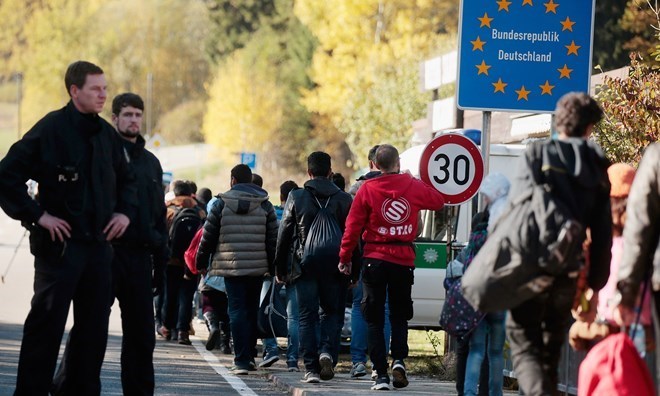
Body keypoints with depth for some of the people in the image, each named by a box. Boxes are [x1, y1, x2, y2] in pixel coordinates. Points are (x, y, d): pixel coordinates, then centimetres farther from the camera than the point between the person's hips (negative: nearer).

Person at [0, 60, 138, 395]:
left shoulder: (107, 134, 11)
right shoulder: (51, 128, -9)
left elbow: (126, 179, 28)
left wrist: (125, 211, 12)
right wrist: (37, 215, -14)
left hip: (99, 243, 7)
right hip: (59, 243, -7)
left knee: (93, 326, 10)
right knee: (47, 323, -5)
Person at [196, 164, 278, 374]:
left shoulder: (221, 203, 0)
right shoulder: (265, 205, 5)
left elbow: (208, 236, 3)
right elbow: (273, 239, 6)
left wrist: (202, 263, 14)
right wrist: (274, 267, 13)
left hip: (231, 267, -2)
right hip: (257, 268, 2)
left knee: (237, 310, -2)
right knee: (252, 310, 15)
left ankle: (242, 360, -10)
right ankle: (250, 356, 21)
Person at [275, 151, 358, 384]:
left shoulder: (296, 197, 0)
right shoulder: (344, 199, 1)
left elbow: (284, 235, 2)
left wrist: (280, 268, 9)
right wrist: (354, 272, 7)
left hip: (306, 266, 0)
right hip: (334, 267, 0)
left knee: (307, 317, 5)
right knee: (333, 312, 14)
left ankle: (311, 368, 0)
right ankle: (328, 351, -11)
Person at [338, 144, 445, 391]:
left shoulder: (367, 189, -5)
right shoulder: (413, 187, -1)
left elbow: (353, 226, -6)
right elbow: (438, 201, 16)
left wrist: (345, 257, 4)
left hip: (375, 259, -1)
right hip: (404, 260, 1)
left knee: (374, 319, 5)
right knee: (399, 315, 16)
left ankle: (381, 374, -2)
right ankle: (399, 359, -8)